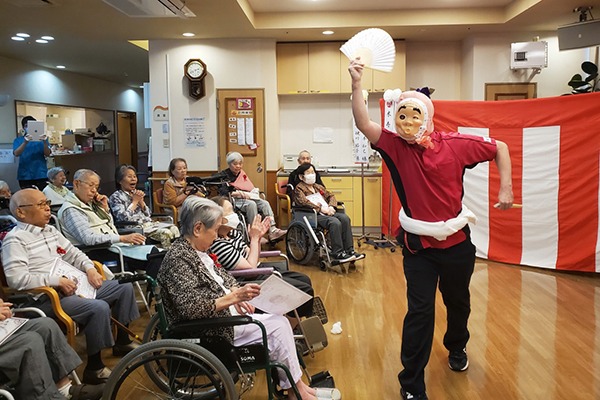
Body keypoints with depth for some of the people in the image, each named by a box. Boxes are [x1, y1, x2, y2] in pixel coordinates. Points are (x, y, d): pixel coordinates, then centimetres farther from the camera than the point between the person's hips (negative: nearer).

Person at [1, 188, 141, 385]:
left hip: (74, 287, 9)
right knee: (99, 308, -32)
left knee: (124, 287, 10)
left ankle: (122, 341, 24)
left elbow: (73, 253, 20)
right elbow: (16, 279, -23)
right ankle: (94, 368, -15)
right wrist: (57, 281, -22)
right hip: (46, 298, -9)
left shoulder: (51, 230, 14)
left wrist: (90, 268, -1)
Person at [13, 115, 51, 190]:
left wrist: (45, 142, -22)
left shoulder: (41, 139, 8)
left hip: (41, 175, 0)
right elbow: (16, 154, -11)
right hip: (25, 175, 0)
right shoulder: (18, 140, 7)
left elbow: (47, 154, -3)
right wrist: (25, 142, -27)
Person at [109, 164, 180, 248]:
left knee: (174, 229, -18)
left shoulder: (136, 193, 19)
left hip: (149, 223, 7)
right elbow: (124, 218, -15)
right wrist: (135, 201, -6)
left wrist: (141, 201, 1)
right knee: (165, 233, -29)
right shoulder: (115, 197, -1)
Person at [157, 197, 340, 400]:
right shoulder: (177, 259, -22)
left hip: (222, 314, 9)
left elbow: (221, 275, 17)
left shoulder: (197, 250, 6)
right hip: (209, 332, -9)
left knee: (279, 322, -1)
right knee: (277, 326, -11)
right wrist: (234, 296, -28)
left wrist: (234, 293, -4)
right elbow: (191, 308, -28)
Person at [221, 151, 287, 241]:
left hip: (247, 198, 6)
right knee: (251, 204, -34)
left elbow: (251, 188, 20)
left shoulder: (242, 173, 23)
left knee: (265, 203, -19)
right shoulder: (224, 175, 1)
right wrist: (240, 193, -17)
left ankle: (272, 231, -34)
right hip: (234, 200, -6)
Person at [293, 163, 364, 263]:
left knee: (345, 218, -20)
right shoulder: (299, 188, 5)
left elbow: (330, 195, 23)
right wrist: (320, 208, -19)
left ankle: (349, 250, -20)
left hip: (326, 213, 7)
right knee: (335, 222, -32)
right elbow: (303, 202, -13)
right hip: (314, 216, -7)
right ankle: (338, 253, -28)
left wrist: (331, 207, 0)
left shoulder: (318, 186, 29)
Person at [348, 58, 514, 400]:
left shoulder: (455, 144, -10)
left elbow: (499, 148, 3)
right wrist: (357, 83, -32)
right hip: (418, 244, -2)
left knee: (458, 303, 23)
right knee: (420, 311, -3)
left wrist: (506, 188, -2)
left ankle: (456, 348, 54)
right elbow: (363, 123, -23)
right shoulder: (395, 146, -10)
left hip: (457, 242, 2)